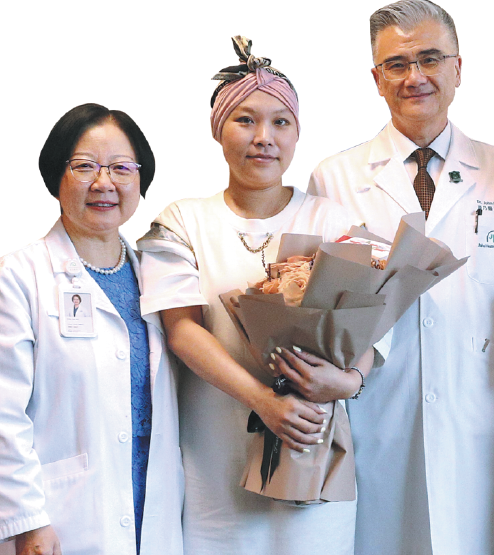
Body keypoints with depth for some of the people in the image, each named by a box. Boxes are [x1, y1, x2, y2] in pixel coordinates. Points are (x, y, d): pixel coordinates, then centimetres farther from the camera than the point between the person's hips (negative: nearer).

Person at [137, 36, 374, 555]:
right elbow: (182, 327, -7)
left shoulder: (328, 219, 7)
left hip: (312, 447, 1)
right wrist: (261, 398, -19)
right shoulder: (183, 221, 4)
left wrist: (347, 380, -22)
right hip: (216, 449, -1)